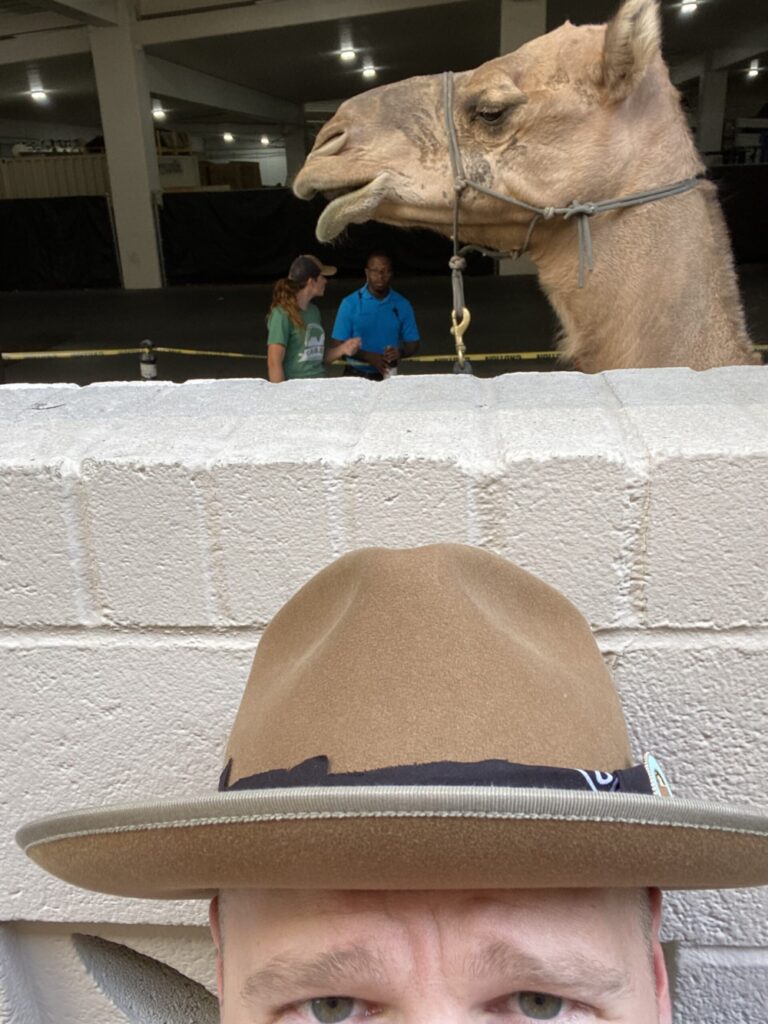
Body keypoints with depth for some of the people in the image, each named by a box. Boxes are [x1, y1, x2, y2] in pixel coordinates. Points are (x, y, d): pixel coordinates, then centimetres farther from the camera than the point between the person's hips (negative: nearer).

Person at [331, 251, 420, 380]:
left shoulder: (402, 305, 1)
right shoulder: (350, 303, -5)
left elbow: (413, 343, 6)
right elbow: (339, 345, -7)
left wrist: (400, 352, -17)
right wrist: (369, 357, -21)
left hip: (388, 375, 2)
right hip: (356, 375, -2)